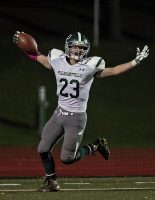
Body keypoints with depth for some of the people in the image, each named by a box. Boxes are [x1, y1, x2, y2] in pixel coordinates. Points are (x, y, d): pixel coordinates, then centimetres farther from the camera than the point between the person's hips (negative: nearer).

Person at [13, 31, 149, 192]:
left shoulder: (89, 67, -9)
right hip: (59, 114, 4)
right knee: (43, 150, 1)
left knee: (67, 158, -6)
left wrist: (135, 62, -12)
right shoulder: (58, 62, 1)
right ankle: (51, 183, 20)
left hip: (76, 118, -4)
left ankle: (95, 147, 20)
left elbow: (114, 71, -5)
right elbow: (37, 57, 16)